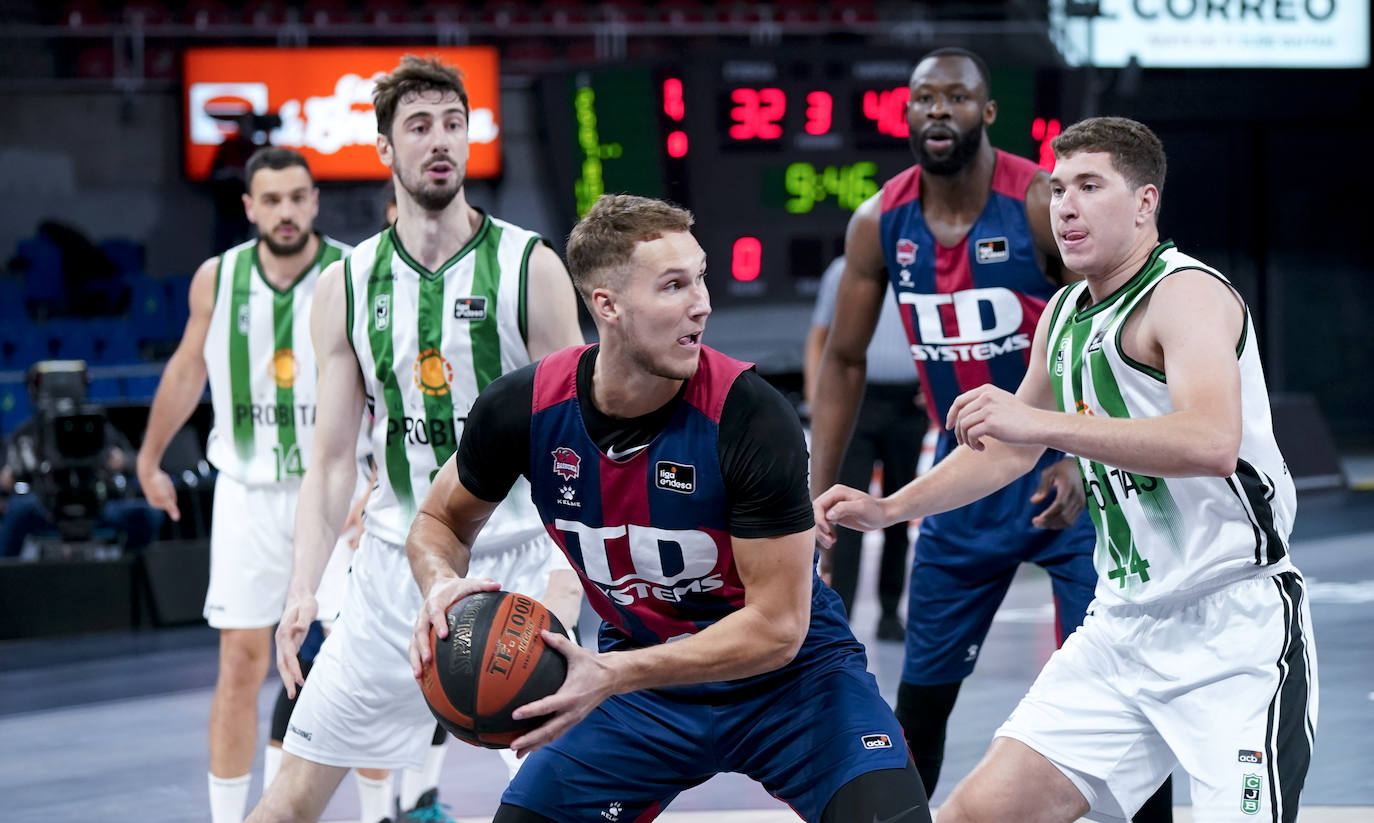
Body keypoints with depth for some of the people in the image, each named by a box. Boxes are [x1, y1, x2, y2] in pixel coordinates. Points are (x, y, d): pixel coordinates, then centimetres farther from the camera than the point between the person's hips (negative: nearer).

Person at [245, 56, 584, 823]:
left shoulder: (529, 267, -4)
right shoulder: (347, 286, 4)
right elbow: (334, 458, 7)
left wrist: (566, 577, -16)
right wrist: (303, 588, -3)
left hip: (518, 561, -2)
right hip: (396, 565, 2)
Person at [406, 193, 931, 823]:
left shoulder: (749, 415, -26)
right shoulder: (523, 408, -15)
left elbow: (777, 627, -25)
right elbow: (440, 523, 5)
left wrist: (610, 676, -32)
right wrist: (444, 587, -19)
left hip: (787, 679, -3)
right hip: (638, 667, 3)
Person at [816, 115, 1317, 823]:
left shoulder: (1188, 293, -13)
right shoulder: (1065, 314, 14)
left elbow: (1213, 442, -32)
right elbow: (1008, 448, 30)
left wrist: (1040, 422, -36)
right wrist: (886, 509, 21)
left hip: (1236, 628, -8)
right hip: (1122, 626, 8)